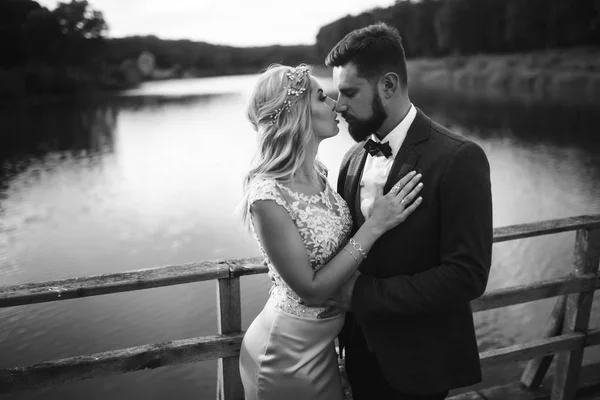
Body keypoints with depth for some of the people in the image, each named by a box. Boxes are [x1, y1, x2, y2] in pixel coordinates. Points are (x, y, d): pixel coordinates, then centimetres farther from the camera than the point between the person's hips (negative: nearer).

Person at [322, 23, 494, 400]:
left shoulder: (459, 158, -20)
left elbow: (467, 276, -23)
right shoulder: (354, 157, 1)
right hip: (362, 347, 5)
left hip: (418, 360, -5)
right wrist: (338, 290, -9)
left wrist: (363, 292, -21)